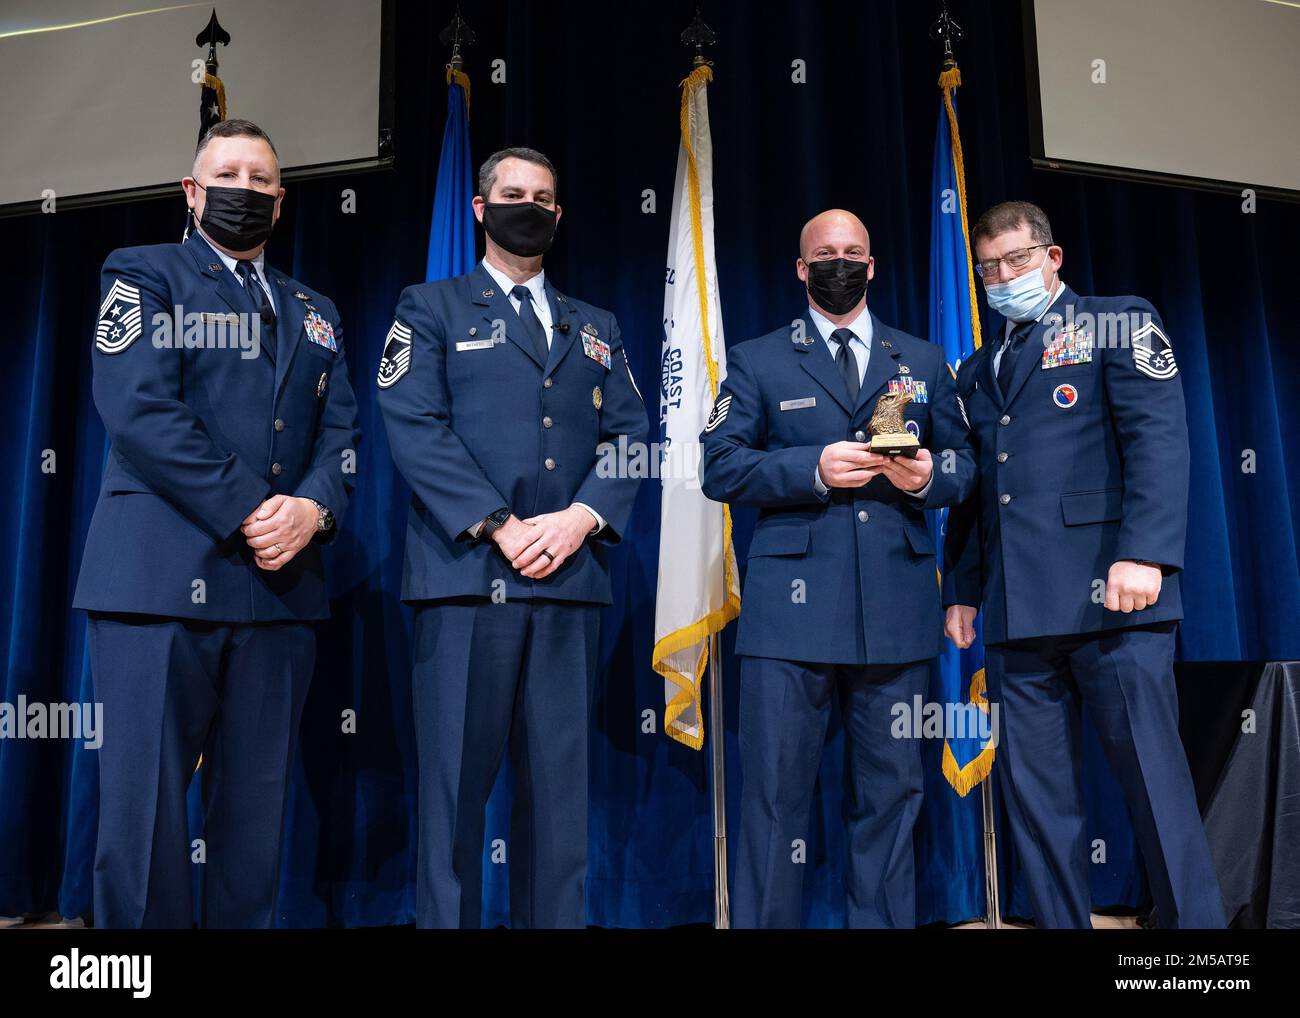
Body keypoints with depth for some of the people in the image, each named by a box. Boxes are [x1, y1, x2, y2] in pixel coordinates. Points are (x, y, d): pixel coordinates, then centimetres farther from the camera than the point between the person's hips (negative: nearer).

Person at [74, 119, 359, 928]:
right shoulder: (144, 275, 8)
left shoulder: (315, 312, 21)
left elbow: (341, 429, 11)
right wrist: (250, 512, -14)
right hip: (162, 579, -4)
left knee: (258, 806, 8)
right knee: (145, 805, -1)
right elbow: (139, 409, -8)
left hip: (282, 583, 4)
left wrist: (313, 510, -10)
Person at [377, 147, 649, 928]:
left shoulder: (596, 327, 21)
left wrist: (581, 518, -9)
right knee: (457, 778, 1)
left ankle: (556, 917, 18)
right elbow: (415, 428, -4)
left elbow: (630, 437, 10)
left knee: (560, 779, 8)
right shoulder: (431, 309, 11)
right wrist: (500, 527, -14)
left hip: (572, 575, 3)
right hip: (467, 572, -3)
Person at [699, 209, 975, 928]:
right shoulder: (757, 361, 10)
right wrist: (812, 469, -13)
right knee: (775, 794, 0)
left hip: (898, 608, 3)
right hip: (792, 607, -2)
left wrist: (929, 475, -7)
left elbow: (964, 464, 16)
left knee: (890, 795, 11)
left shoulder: (923, 361, 18)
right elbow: (719, 467, 0)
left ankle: (884, 923, 26)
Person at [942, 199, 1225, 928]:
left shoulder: (1119, 323, 8)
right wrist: (961, 589, 12)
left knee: (1155, 780, -2)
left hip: (1108, 594, -5)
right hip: (1015, 612, 5)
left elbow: (1159, 438, -6)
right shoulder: (978, 372, 23)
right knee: (1036, 796, 6)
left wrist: (1143, 553, -19)